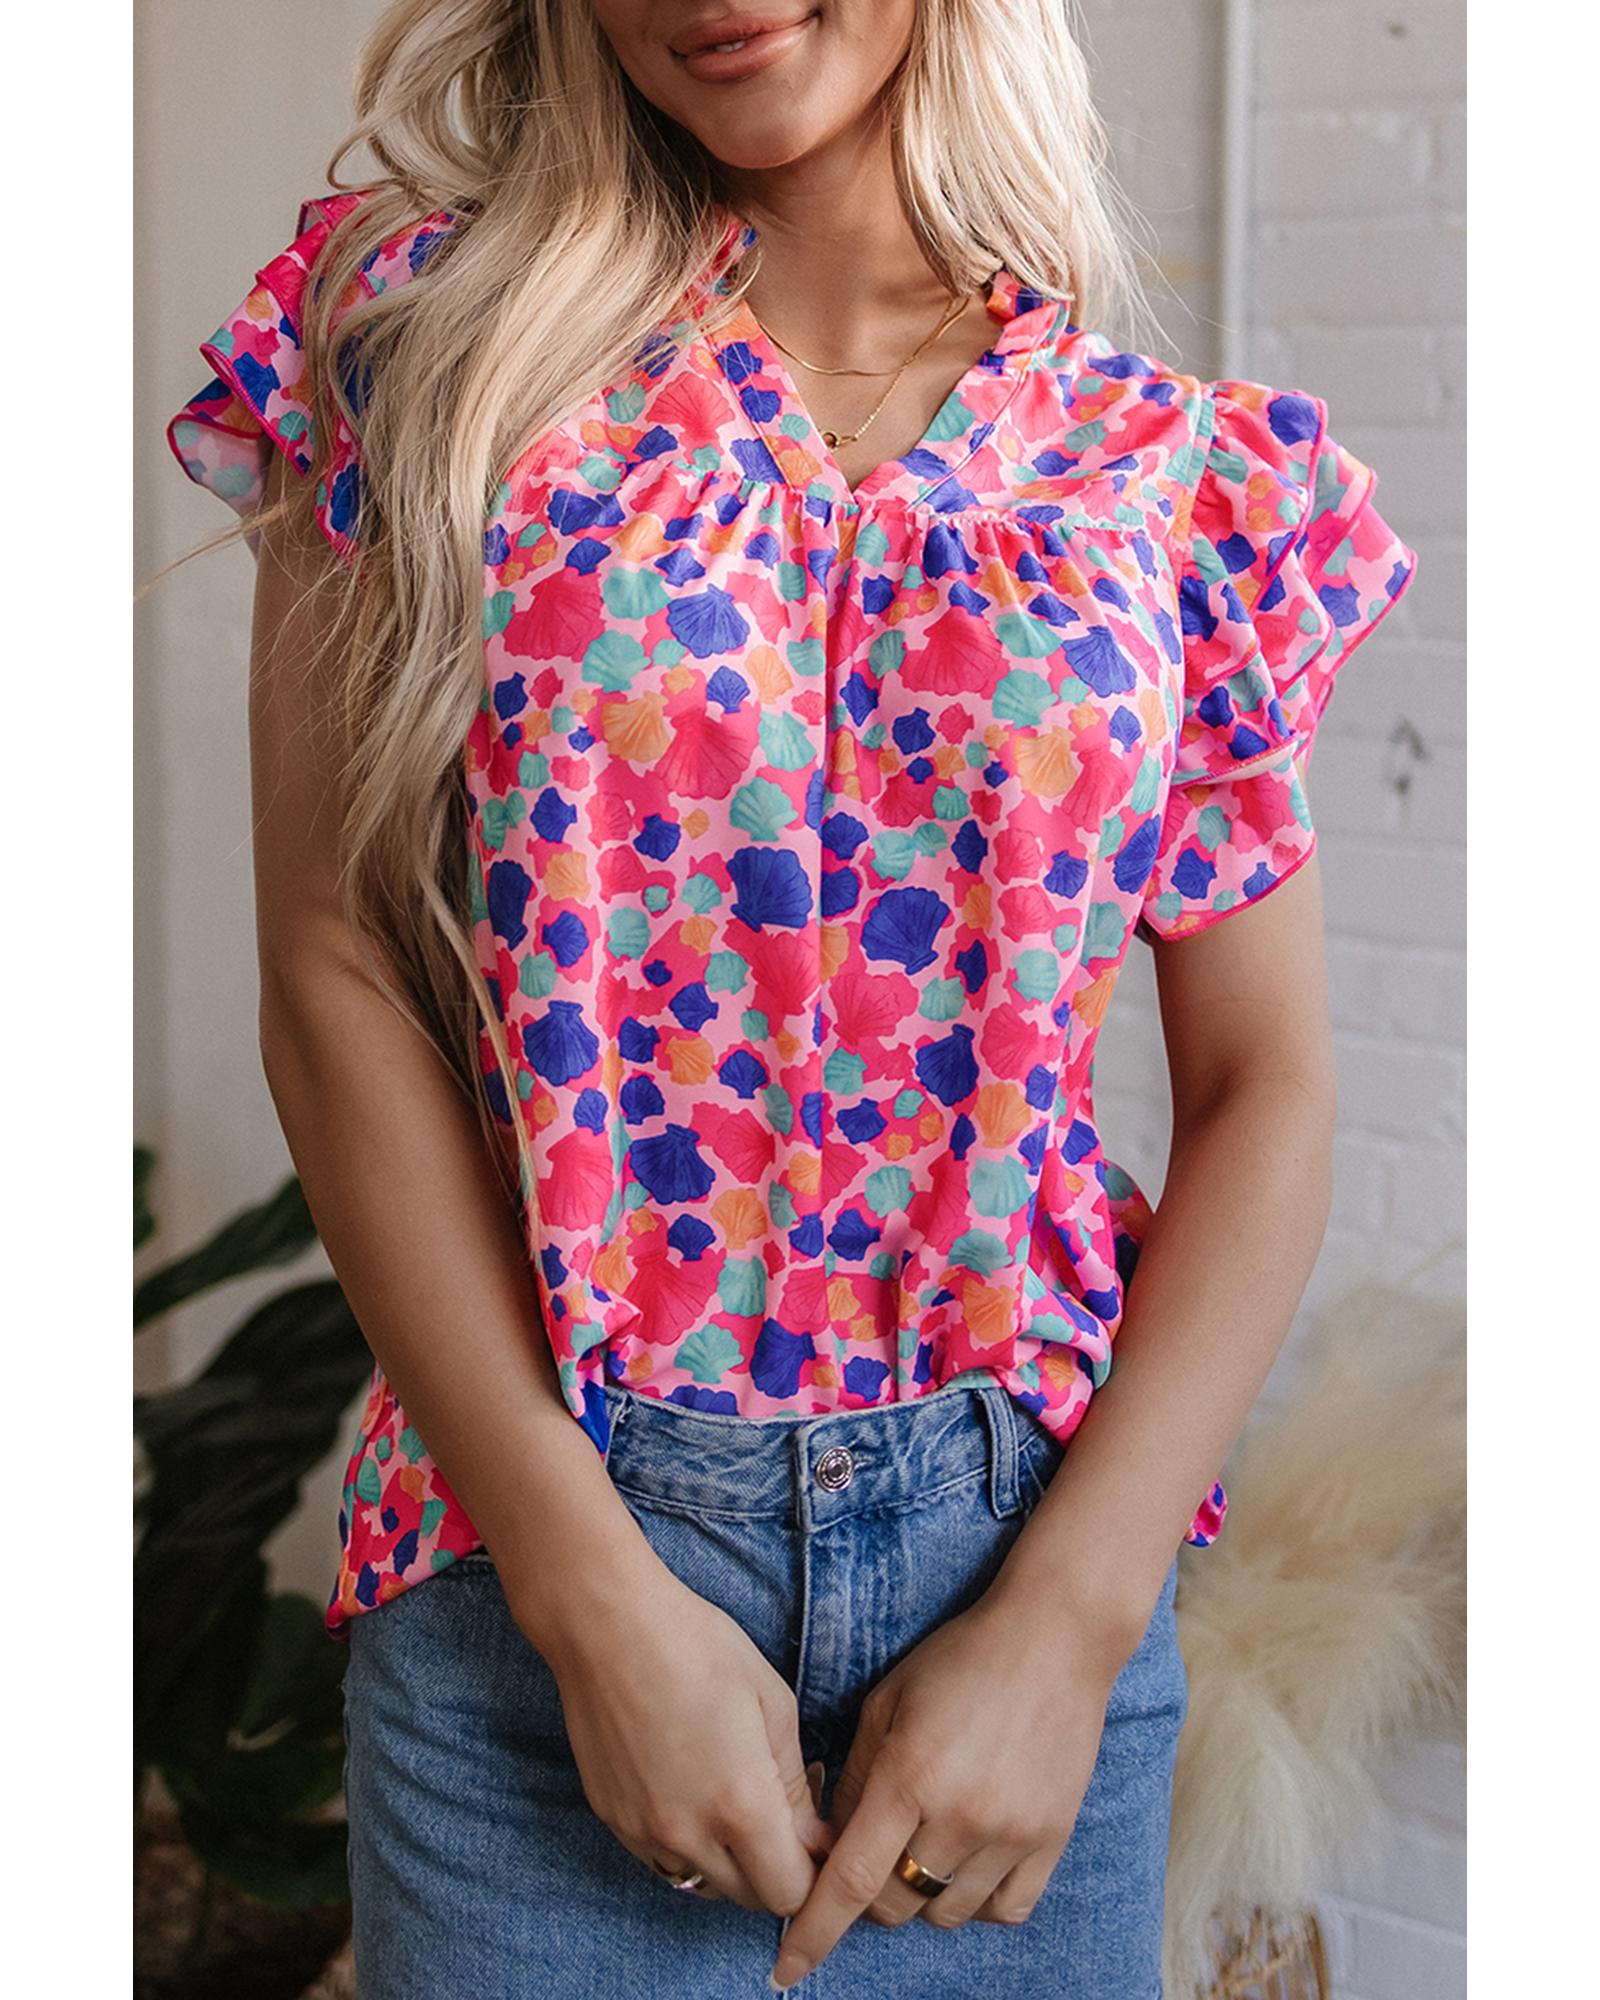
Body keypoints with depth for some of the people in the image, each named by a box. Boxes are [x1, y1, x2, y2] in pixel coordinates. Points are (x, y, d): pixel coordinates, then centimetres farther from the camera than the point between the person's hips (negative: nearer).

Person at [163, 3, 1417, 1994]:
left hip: (1037, 1549, 1)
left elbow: (1264, 1094, 2)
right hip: (529, 1535, -1)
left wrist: (1066, 1628, -10)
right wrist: (593, 1590, -13)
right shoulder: (427, 332, -1)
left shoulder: (1182, 471, 2)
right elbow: (335, 980, -6)